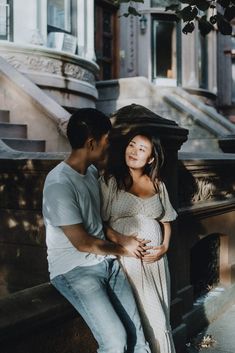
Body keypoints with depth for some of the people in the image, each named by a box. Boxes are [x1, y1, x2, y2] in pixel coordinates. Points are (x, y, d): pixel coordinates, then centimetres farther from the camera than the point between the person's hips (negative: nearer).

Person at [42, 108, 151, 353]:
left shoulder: (92, 171, 6)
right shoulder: (59, 185, -21)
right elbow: (82, 242, -18)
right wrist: (122, 250, -3)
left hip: (105, 261, 7)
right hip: (74, 269, -7)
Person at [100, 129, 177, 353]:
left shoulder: (157, 185, 11)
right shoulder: (110, 181, -3)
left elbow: (165, 220, 16)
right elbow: (99, 222, -7)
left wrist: (165, 247, 0)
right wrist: (123, 242, -18)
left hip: (156, 258, 4)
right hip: (126, 257, -4)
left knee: (160, 312, 8)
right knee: (151, 316, -3)